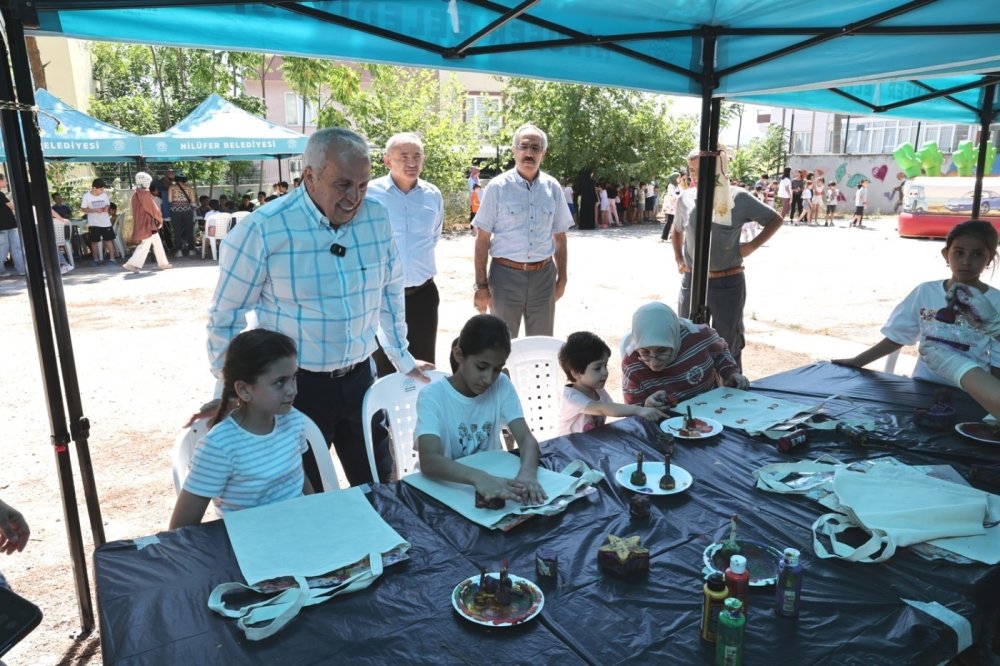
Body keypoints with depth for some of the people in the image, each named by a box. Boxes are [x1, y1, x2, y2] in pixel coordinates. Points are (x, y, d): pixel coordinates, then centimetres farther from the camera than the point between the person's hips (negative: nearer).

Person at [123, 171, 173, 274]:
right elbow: (153, 209, -11)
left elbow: (137, 211, 13)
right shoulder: (145, 194, -16)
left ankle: (163, 263, 21)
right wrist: (160, 219, 4)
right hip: (148, 223, -9)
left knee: (157, 243, 15)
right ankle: (132, 264, -10)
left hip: (142, 223, 9)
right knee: (145, 245, -7)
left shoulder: (136, 195, 10)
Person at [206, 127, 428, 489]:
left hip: (360, 378, 4)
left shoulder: (377, 218, -2)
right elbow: (225, 317, -6)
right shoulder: (262, 229, -16)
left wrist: (402, 358, 16)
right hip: (296, 386, -4)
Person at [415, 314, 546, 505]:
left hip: (491, 478, 4)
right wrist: (477, 477, -44)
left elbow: (526, 438, -11)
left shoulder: (502, 386, -3)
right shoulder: (433, 396, -16)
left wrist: (527, 472, -31)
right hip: (446, 488, -3)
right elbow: (428, 461, -28)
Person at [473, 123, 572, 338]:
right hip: (506, 274, -3)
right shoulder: (498, 187, -5)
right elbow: (483, 239, -4)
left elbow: (559, 236, 11)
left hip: (544, 275, 3)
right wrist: (481, 285, -7)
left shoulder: (553, 188, 4)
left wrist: (562, 278, 11)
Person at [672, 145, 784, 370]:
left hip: (728, 283, -3)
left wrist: (753, 245, -7)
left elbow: (775, 220, 4)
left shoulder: (738, 198, -9)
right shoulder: (686, 198, 0)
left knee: (727, 345, 10)